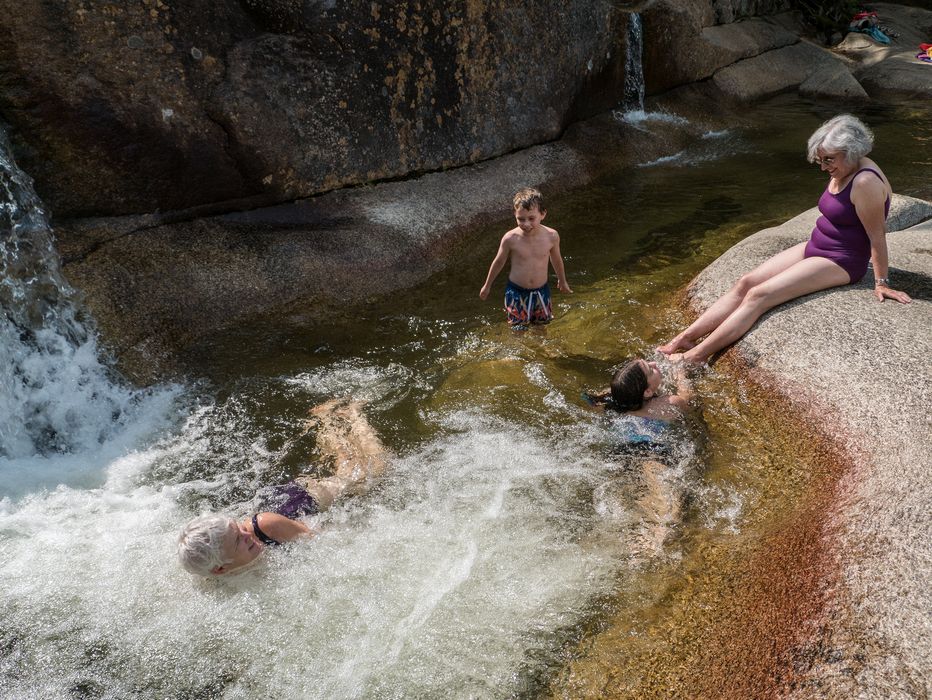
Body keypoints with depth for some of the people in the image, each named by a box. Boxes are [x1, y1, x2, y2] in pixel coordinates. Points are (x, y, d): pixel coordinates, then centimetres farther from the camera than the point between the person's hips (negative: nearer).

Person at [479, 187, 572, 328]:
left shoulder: (551, 236, -15)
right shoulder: (510, 238, -20)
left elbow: (556, 259, 5)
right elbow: (499, 262, -2)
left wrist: (562, 281, 21)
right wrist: (487, 285, 10)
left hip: (541, 290, 2)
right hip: (516, 292, -2)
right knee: (518, 329, 4)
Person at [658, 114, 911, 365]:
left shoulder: (865, 182, -22)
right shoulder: (841, 171, 5)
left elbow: (878, 237, -17)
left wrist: (882, 283, -11)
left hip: (839, 263, -9)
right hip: (813, 248, 9)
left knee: (758, 295, -22)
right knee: (745, 283, -8)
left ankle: (696, 355, -25)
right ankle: (684, 339, -13)